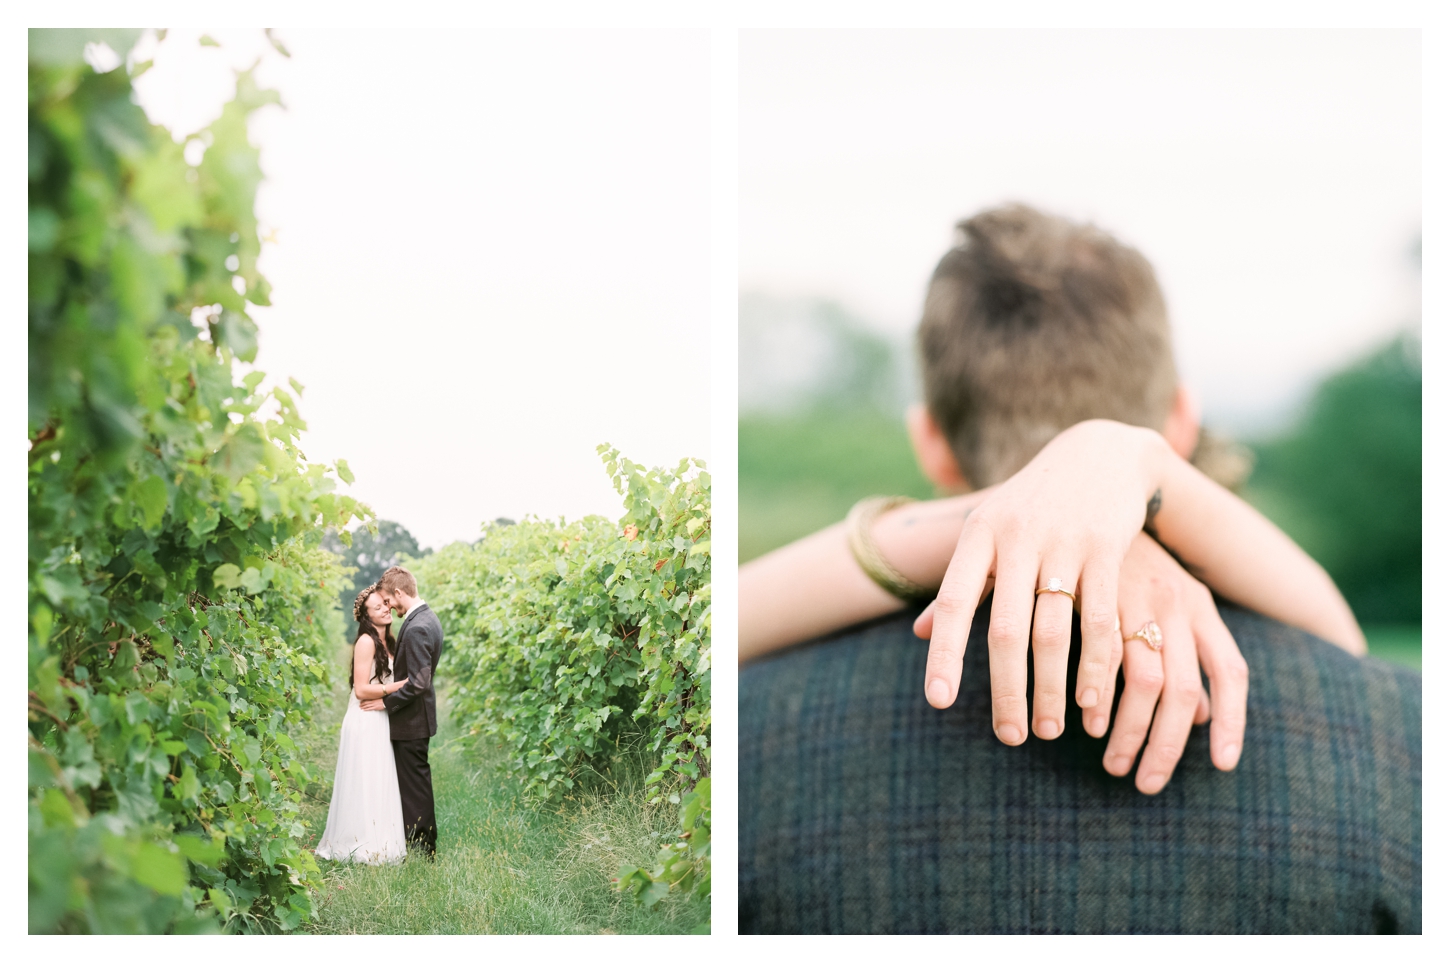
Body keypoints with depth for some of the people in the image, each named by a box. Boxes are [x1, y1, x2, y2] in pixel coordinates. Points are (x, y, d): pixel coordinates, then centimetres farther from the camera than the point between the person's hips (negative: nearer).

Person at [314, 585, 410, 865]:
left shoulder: (387, 641, 13)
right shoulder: (366, 642, -13)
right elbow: (361, 689, -18)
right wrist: (401, 685, -19)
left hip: (382, 723, 8)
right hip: (365, 723, -8)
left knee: (381, 786, 12)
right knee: (366, 785, -3)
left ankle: (380, 841, 18)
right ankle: (364, 846, 3)